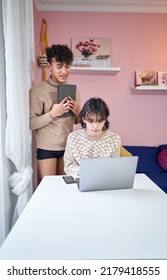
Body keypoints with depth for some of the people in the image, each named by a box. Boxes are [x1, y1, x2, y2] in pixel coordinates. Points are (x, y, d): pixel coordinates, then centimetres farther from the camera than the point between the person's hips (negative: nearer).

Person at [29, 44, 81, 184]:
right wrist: (52, 113, -24)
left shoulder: (74, 90, 5)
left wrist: (78, 112, -9)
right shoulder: (37, 91, -11)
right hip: (46, 148, -4)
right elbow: (31, 124, -14)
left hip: (68, 146, 4)